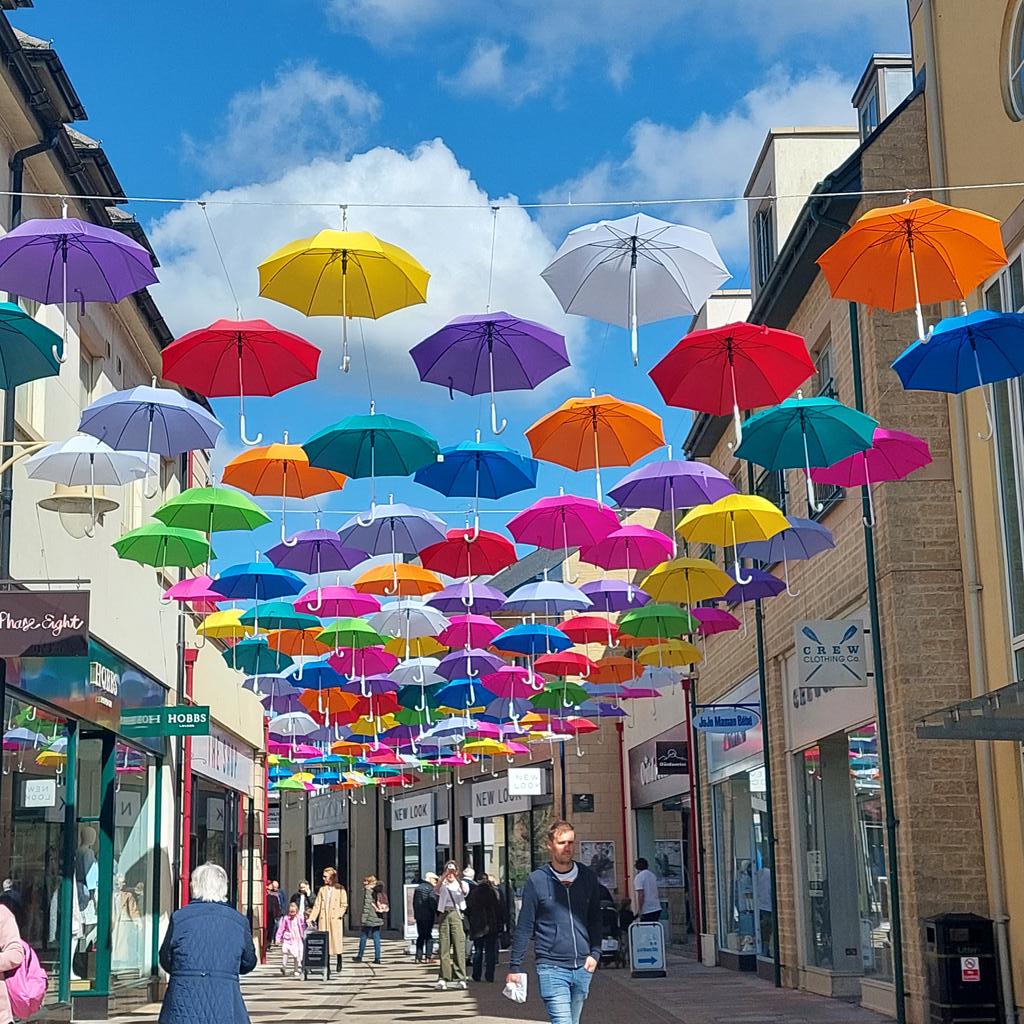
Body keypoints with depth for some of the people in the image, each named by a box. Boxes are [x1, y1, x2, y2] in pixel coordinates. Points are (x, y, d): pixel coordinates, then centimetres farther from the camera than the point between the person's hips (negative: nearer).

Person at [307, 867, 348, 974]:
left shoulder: (340, 889, 3)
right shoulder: (322, 889, 14)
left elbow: (344, 905, 1)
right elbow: (317, 905, 11)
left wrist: (338, 915, -12)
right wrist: (311, 917, 1)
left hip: (335, 919, -3)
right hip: (323, 919, 3)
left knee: (336, 940, -3)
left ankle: (339, 963, 13)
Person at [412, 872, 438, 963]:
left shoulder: (418, 888, 14)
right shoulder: (430, 889, -11)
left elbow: (414, 903, 17)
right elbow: (433, 903, -16)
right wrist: (437, 914, -9)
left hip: (419, 916, 7)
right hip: (428, 916, -7)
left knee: (420, 936, 11)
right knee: (428, 936, -1)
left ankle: (419, 957, 8)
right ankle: (428, 956, -5)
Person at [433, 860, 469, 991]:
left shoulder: (462, 883, 13)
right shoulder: (443, 885, 14)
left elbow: (465, 891, -10)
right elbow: (436, 888, -9)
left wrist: (456, 877, -22)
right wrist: (445, 875, -23)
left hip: (457, 914, -1)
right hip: (444, 914, 1)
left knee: (459, 946, -7)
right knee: (444, 947, -2)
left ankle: (460, 978, -7)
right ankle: (444, 978, 0)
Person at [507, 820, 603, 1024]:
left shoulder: (587, 877, 7)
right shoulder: (537, 881, -4)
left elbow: (595, 919, 15)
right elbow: (524, 927, 0)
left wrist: (595, 953, 2)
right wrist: (515, 966, 0)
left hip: (583, 968, 4)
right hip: (552, 968, -4)